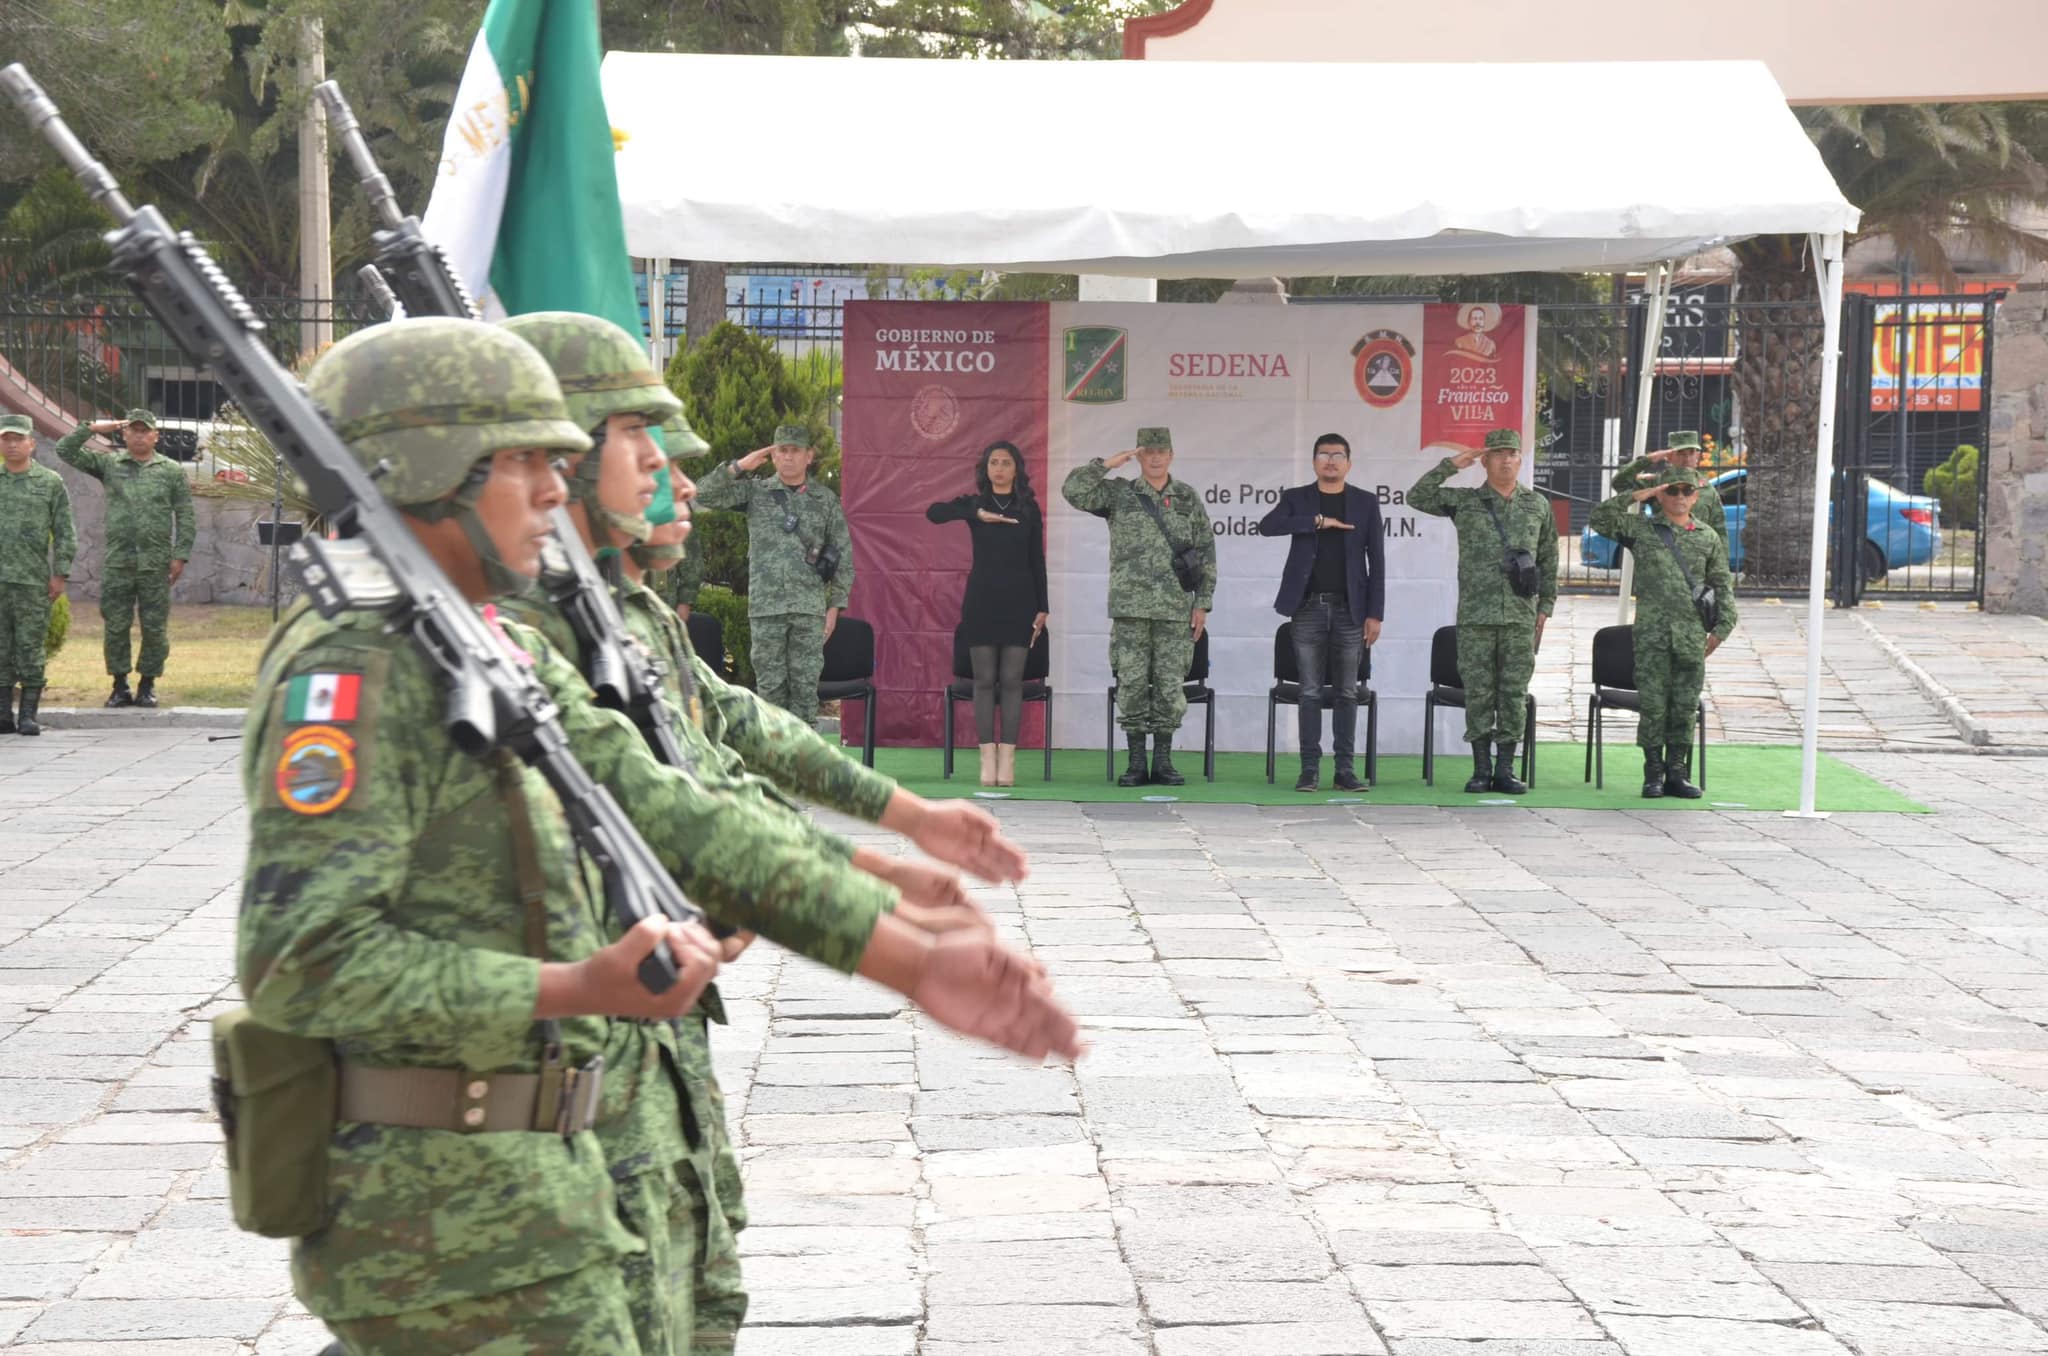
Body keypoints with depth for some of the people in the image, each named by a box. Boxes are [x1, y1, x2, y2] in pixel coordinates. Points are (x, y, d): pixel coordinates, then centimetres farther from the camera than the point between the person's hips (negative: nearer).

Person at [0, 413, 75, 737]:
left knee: (30, 647, -2)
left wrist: (59, 574, -3)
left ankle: (29, 714, 3)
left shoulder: (51, 483, 5)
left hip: (33, 580, -2)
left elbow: (64, 533, 4)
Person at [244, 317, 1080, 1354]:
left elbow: (677, 820, 11)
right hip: (455, 1211, -9)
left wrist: (911, 960, 5)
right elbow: (299, 961, -24)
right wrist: (578, 989, -27)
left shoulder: (515, 656, 13)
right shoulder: (350, 671, -16)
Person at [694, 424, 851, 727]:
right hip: (766, 606, 0)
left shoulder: (826, 500, 8)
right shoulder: (755, 492, 7)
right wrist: (739, 467, -10)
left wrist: (835, 605, 3)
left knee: (806, 685, -1)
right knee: (770, 685, 2)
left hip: (810, 607, 0)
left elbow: (843, 555, 9)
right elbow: (704, 495, -2)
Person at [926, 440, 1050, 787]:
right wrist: (978, 515, -17)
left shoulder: (1029, 508, 7)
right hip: (982, 599, 0)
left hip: (1018, 600, 0)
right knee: (984, 679, 0)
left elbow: (1037, 560, 6)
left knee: (1012, 680, -1)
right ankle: (987, 758, 1)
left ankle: (1007, 759, 0)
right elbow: (933, 512, -12)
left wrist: (1042, 607, 1)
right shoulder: (974, 504, 6)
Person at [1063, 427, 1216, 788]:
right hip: (1130, 607, -1)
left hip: (1175, 609, 1)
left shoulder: (1189, 498, 8)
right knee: (1131, 684, 0)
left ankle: (1163, 763, 10)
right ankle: (1136, 764, 6)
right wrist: (1109, 463, -8)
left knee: (1171, 686, 1)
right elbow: (1073, 490, -8)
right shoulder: (1119, 494, 5)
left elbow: (1206, 553, 8)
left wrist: (1202, 604, 2)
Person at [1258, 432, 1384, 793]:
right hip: (1309, 608, 0)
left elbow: (1376, 560, 4)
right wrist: (1318, 521, -17)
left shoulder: (1365, 503, 7)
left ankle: (1345, 770, 6)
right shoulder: (1296, 498, 7)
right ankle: (1310, 769, 4)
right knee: (1310, 692, 1)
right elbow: (1267, 526, -13)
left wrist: (1375, 613, -3)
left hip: (1349, 609, 0)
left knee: (1347, 692, 3)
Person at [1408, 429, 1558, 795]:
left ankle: (1505, 770, 7)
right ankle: (1481, 769, 6)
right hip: (1475, 616, -1)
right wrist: (1451, 465, -7)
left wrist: (1546, 606, 9)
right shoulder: (1464, 502, 6)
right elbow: (1417, 497, -3)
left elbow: (1548, 559, 14)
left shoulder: (1538, 505, 10)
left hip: (1520, 617, 1)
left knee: (1514, 693, 2)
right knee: (1478, 693, 0)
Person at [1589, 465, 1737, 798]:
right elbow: (1600, 519, -3)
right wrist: (1636, 496, -5)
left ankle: (1677, 772, 12)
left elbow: (1722, 586, 14)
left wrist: (1721, 628, 5)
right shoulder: (1641, 529, 6)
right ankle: (1653, 774, 5)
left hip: (1692, 635, 2)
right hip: (1652, 632, -2)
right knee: (1653, 704, -2)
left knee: (1685, 705, 5)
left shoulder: (1709, 538, 13)